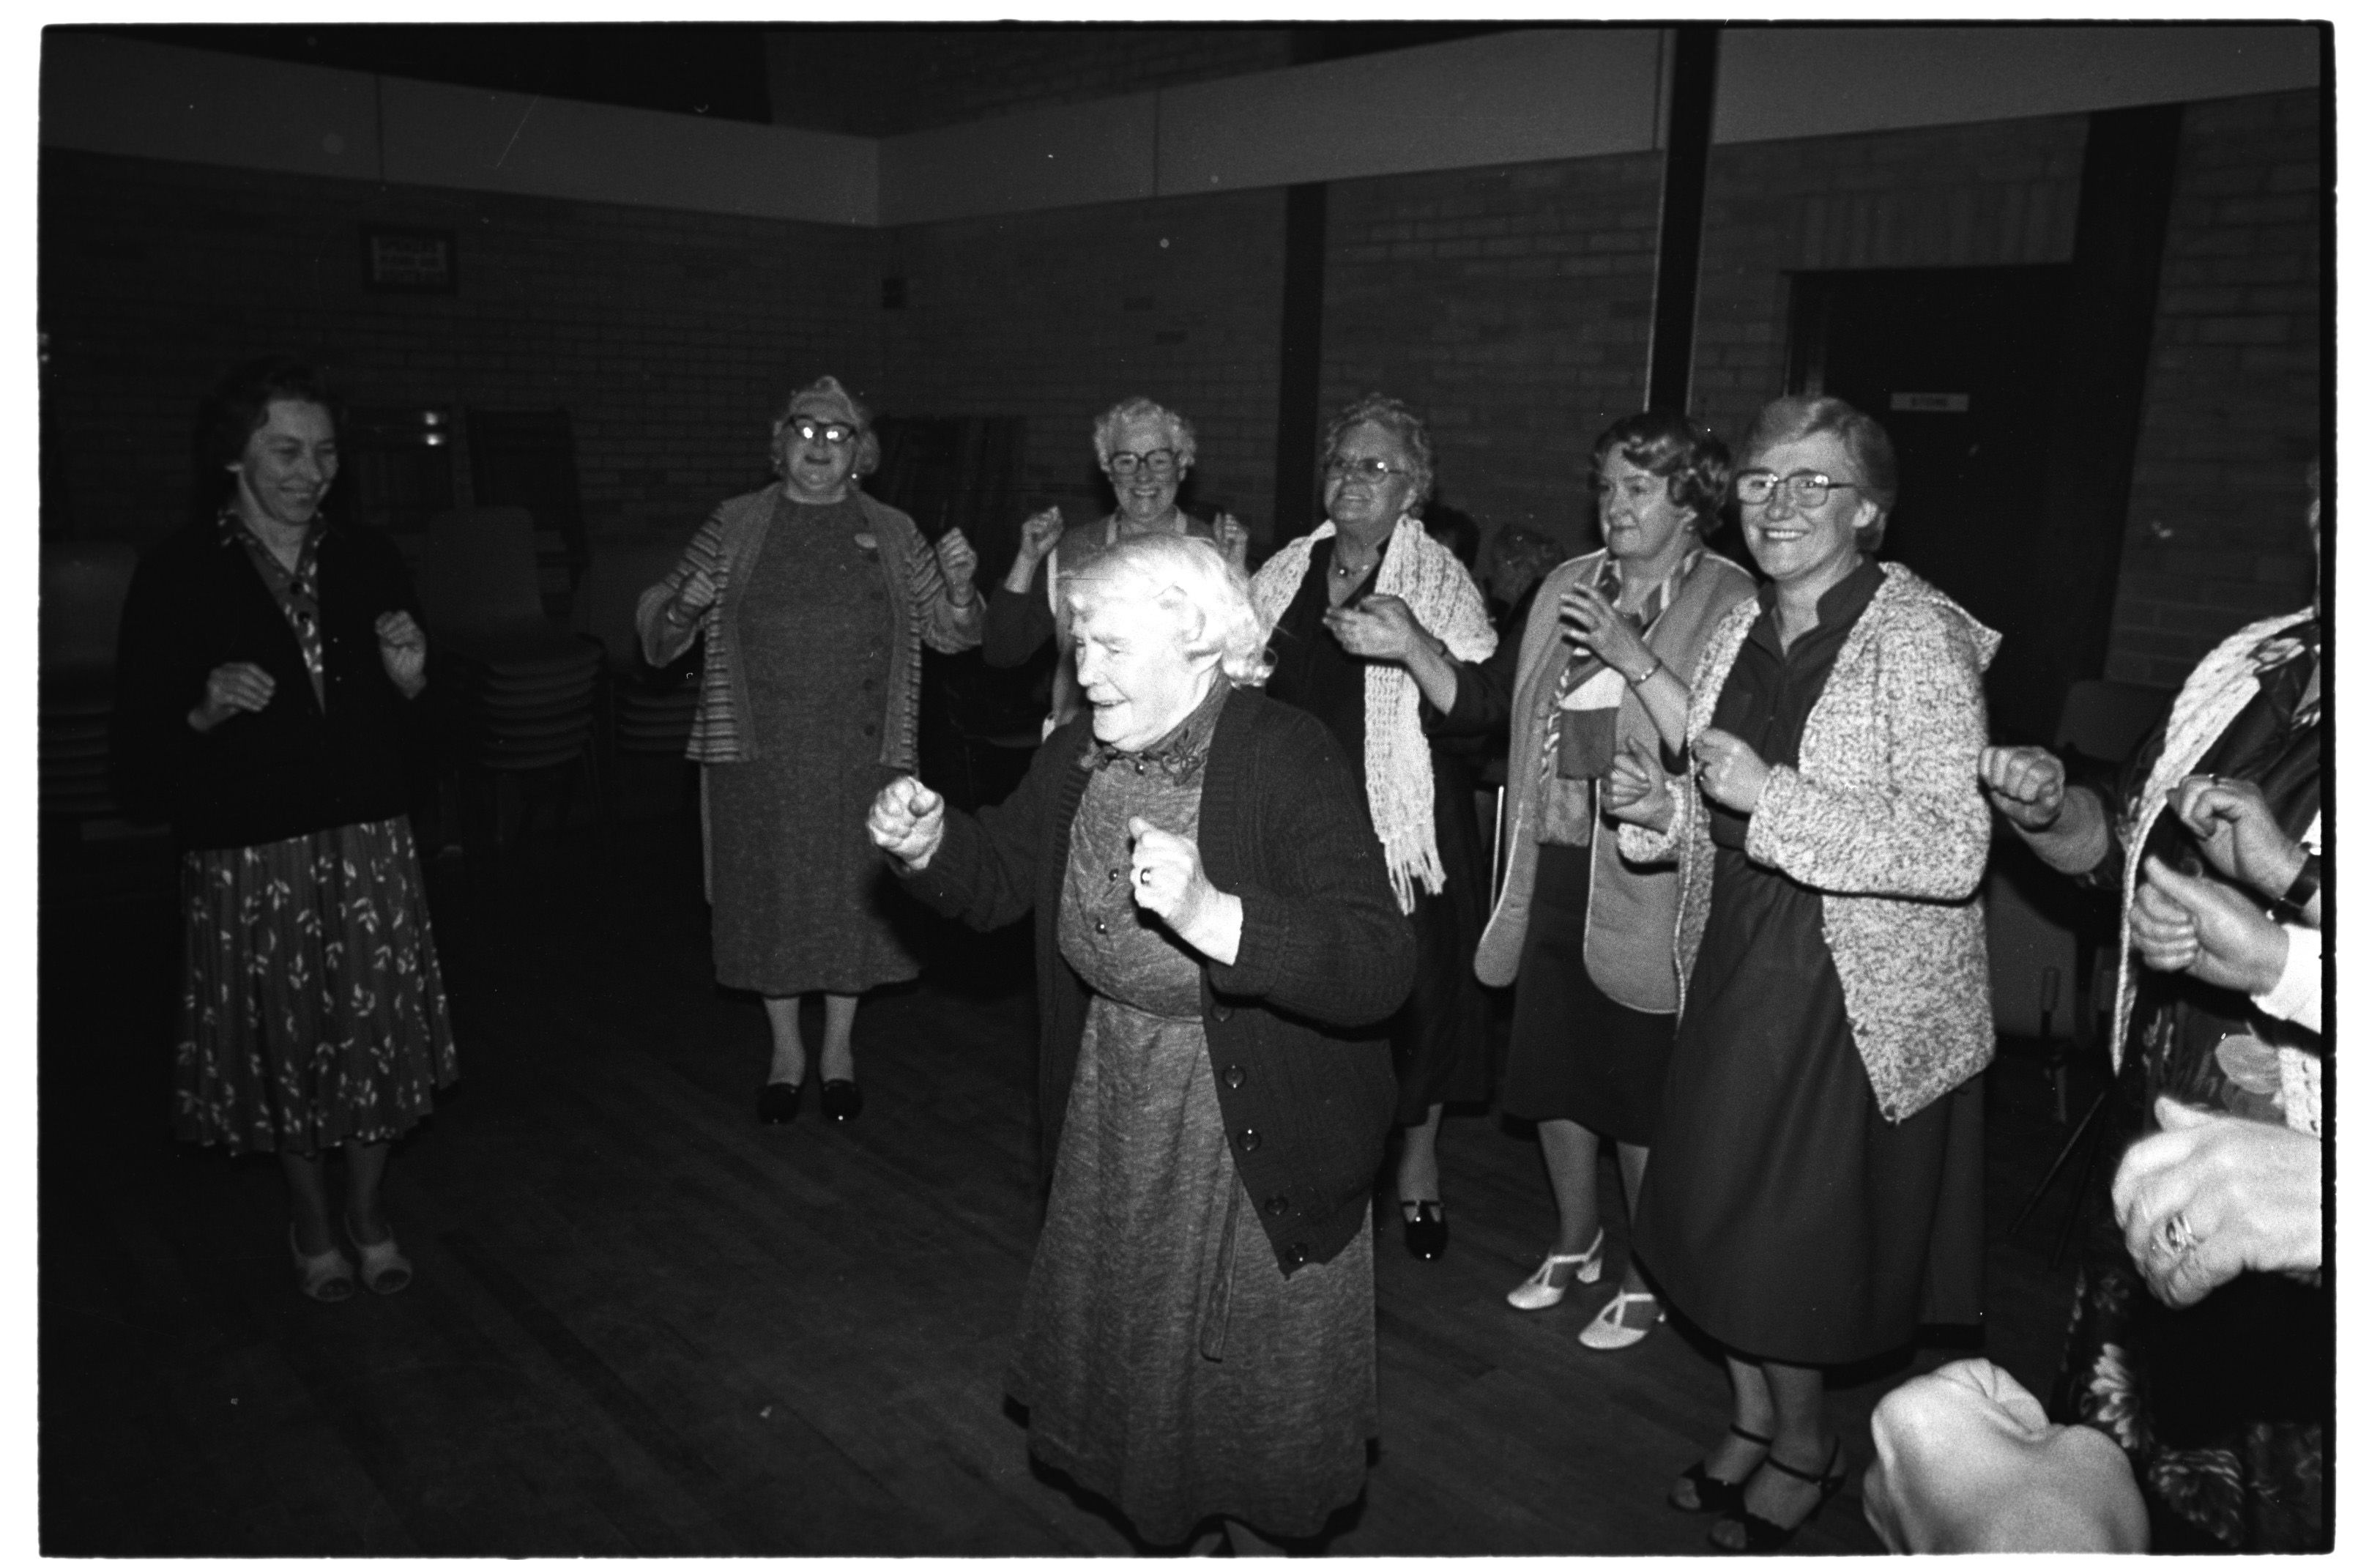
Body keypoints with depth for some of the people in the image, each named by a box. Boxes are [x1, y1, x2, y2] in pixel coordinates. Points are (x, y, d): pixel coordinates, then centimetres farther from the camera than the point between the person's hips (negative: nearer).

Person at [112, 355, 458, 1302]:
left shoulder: (368, 564, 4)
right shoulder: (179, 575, -6)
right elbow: (139, 745, -4)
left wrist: (409, 681, -10)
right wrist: (207, 711, -23)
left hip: (369, 843, 2)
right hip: (247, 857, -2)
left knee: (378, 1033, 5)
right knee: (285, 1045, 10)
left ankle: (368, 1208, 30)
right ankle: (311, 1222, 34)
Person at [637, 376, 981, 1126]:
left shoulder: (891, 533, 5)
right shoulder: (735, 525, 4)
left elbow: (952, 633, 7)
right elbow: (657, 630, 6)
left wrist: (959, 584, -13)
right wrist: (682, 608, -17)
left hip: (859, 755, 0)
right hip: (758, 754, 0)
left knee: (852, 894, 8)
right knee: (769, 894, 8)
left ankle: (838, 1049, 28)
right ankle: (785, 1048, 28)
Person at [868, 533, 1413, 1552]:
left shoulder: (1294, 764, -26)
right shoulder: (1077, 757, -7)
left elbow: (1381, 969, -33)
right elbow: (996, 881, 7)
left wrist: (1213, 917, -46)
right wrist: (928, 846, -15)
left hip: (1258, 1142, -5)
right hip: (1115, 1124, 6)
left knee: (1254, 1375, 15)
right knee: (1122, 1347, 24)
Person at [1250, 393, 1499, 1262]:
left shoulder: (1438, 581, -4)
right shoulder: (1287, 573, 9)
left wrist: (1412, 646, -30)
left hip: (1401, 827, -3)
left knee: (1410, 991, 5)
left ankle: (1418, 1173, 29)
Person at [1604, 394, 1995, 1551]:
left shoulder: (1920, 640, -16)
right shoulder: (1740, 633, 6)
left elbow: (1954, 849, -24)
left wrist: (1766, 795, -27)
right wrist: (1664, 810, -5)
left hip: (1856, 993, -6)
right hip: (1735, 969, 7)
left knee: (1791, 1235, 7)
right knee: (1718, 1213, 16)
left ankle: (1804, 1446, 35)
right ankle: (1754, 1419, 40)